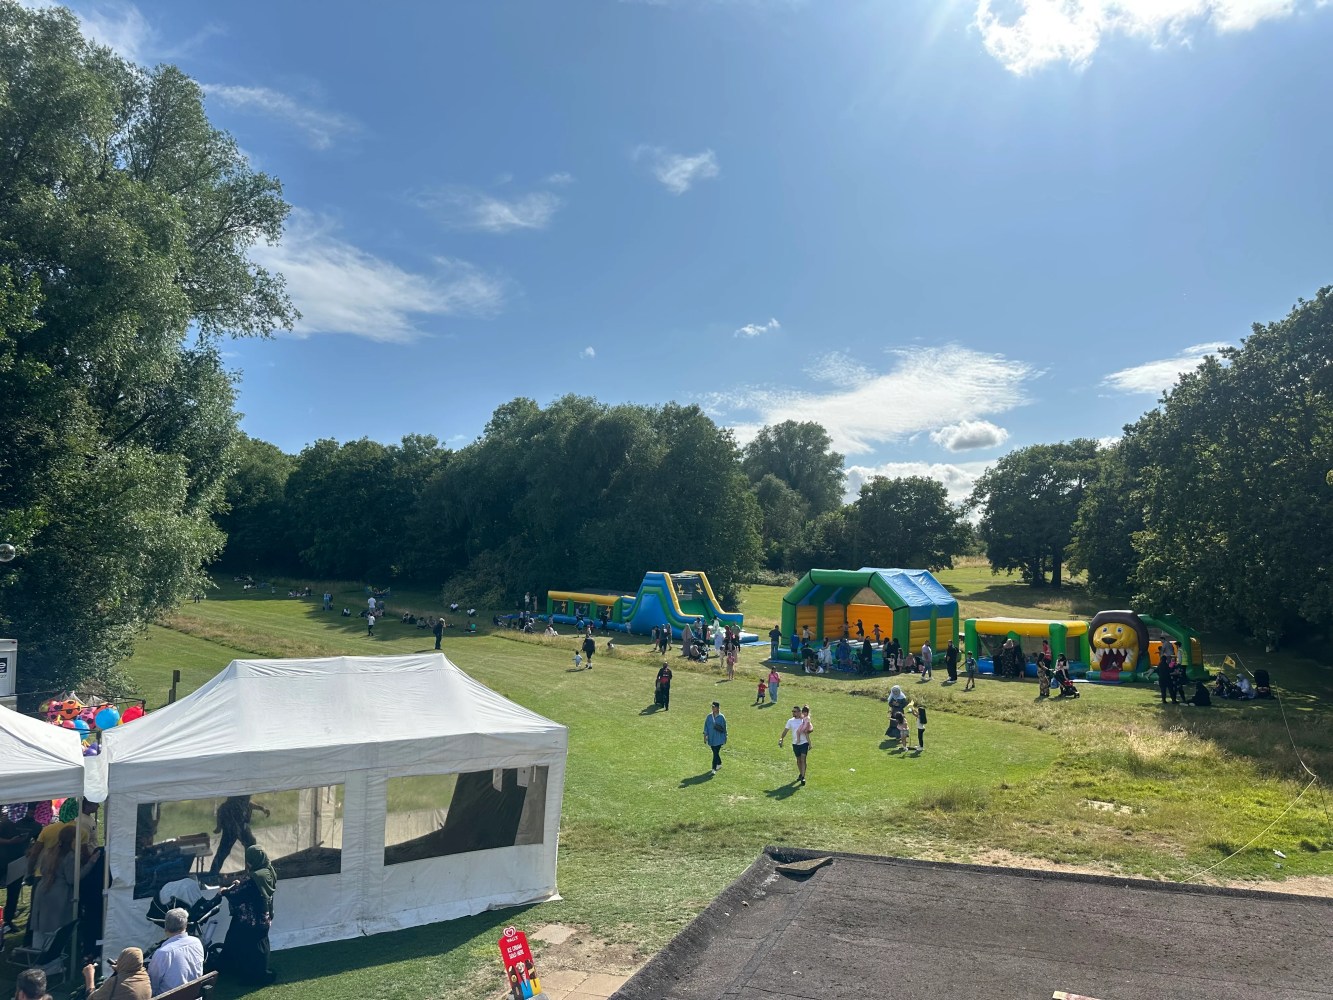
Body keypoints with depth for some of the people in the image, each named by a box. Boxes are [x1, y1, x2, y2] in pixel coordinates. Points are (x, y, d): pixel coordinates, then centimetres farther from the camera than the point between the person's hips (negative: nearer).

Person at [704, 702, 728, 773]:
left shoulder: (721, 717, -7)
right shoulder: (709, 716, 1)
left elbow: (724, 728, 0)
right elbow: (706, 726, 5)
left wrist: (725, 739, 3)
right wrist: (705, 736, 1)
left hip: (719, 739, -4)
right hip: (711, 738, 4)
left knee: (716, 753, -10)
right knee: (715, 752, 17)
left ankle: (714, 769, -10)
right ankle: (719, 763, 40)